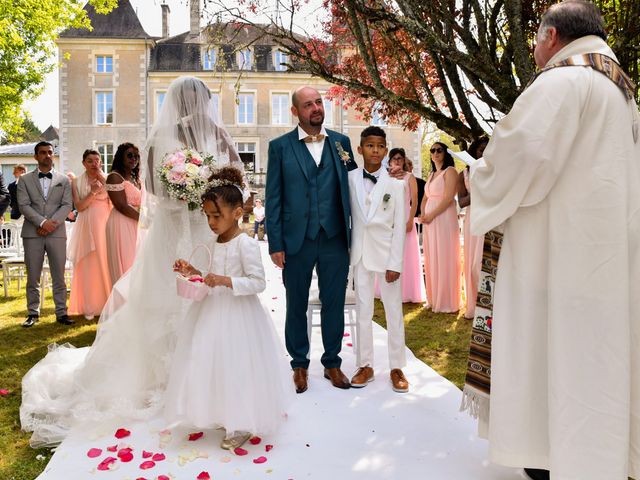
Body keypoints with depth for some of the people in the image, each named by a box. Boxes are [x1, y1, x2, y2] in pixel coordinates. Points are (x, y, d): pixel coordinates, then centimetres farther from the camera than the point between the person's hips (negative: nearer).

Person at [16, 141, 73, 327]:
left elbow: (67, 205, 2)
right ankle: (33, 313, 12)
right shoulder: (25, 179, 9)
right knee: (32, 276, 3)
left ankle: (61, 312, 8)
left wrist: (52, 223, -12)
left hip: (57, 232, 0)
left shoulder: (64, 180, 12)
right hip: (32, 233, 0)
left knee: (59, 276, 2)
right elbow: (23, 205, -1)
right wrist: (43, 222, -13)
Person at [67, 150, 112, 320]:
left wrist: (101, 177, -9)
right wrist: (93, 192, -16)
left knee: (106, 263, -1)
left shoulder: (107, 180, 8)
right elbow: (79, 206, -3)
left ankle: (108, 304, 8)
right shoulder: (77, 182, 7)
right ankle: (90, 307, 6)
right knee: (88, 265, 0)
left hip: (105, 225, 0)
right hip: (87, 226, 0)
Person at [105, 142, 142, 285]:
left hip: (135, 226, 8)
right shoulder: (115, 177, -5)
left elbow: (140, 204, 14)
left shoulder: (135, 178, 18)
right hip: (121, 225, -8)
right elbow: (121, 206, -14)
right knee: (124, 267, -7)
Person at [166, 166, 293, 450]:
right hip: (215, 313, 8)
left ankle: (243, 425, 16)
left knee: (239, 367, 1)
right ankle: (224, 414, 35)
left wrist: (225, 281, -27)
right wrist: (195, 273, 2)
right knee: (214, 363, 16)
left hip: (239, 314, -8)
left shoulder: (246, 244, -17)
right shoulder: (214, 243, 8)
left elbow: (258, 283, -20)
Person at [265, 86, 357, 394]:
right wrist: (275, 244, -6)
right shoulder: (280, 146, 0)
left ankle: (332, 362, 29)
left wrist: (354, 236, 0)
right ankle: (299, 364, 29)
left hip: (335, 239, 2)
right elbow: (273, 198, -1)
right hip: (296, 241, -1)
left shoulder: (341, 142, 6)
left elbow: (351, 187, 7)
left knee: (334, 304, 12)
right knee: (296, 306, 12)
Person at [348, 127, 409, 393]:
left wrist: (395, 263, -8)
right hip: (360, 253, 1)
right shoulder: (350, 179, -1)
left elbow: (399, 226, -4)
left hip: (386, 253, -1)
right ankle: (365, 366, 19)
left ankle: (397, 367, 16)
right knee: (363, 310, 8)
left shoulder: (395, 184, -4)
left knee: (394, 311, 6)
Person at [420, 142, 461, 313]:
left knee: (444, 260, -5)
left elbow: (448, 198, -15)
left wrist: (431, 215, -13)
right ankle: (434, 299, 16)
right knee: (431, 260, 8)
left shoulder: (450, 171, -4)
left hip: (444, 220, -8)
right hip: (429, 221, 8)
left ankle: (447, 302, 3)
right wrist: (423, 215, 1)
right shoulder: (431, 174, 20)